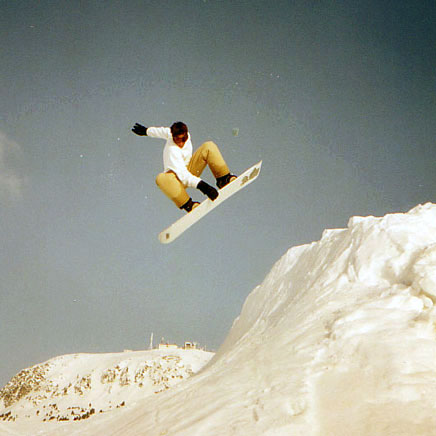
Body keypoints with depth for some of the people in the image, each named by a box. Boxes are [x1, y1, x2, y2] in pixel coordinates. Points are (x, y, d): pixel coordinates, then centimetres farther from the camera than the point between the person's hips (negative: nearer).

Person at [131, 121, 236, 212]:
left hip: (191, 169, 6)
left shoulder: (186, 135, -9)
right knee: (161, 178, -43)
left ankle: (223, 179, -21)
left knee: (209, 146, -14)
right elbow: (182, 174, -43)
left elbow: (164, 131, 11)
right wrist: (201, 185, -58)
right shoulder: (172, 150, -32)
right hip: (176, 177, -6)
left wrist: (147, 130, 31)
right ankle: (188, 205, -43)